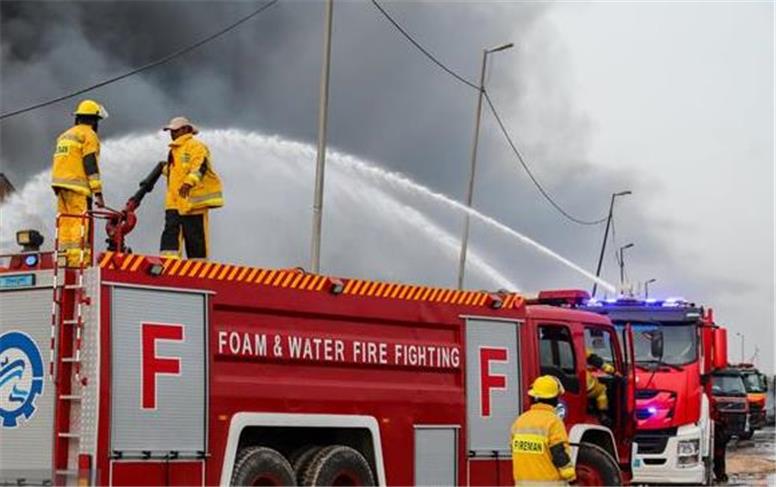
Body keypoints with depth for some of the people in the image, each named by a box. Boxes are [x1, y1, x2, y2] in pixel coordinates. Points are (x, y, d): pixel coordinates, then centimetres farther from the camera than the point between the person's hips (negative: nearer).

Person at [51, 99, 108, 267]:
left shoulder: (65, 135, 23)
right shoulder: (88, 135, -3)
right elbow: (91, 165, -12)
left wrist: (59, 190, 22)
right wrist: (98, 192, -14)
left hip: (59, 183, 8)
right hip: (78, 186, -8)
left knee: (65, 221, 7)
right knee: (80, 222, -12)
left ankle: (64, 255, 3)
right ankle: (77, 257, -21)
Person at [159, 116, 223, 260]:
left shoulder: (196, 146, -4)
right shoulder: (175, 150, 26)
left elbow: (200, 166, -22)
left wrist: (189, 182, -35)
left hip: (193, 200, -8)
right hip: (174, 202, 9)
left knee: (195, 237, -4)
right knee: (170, 232, -6)